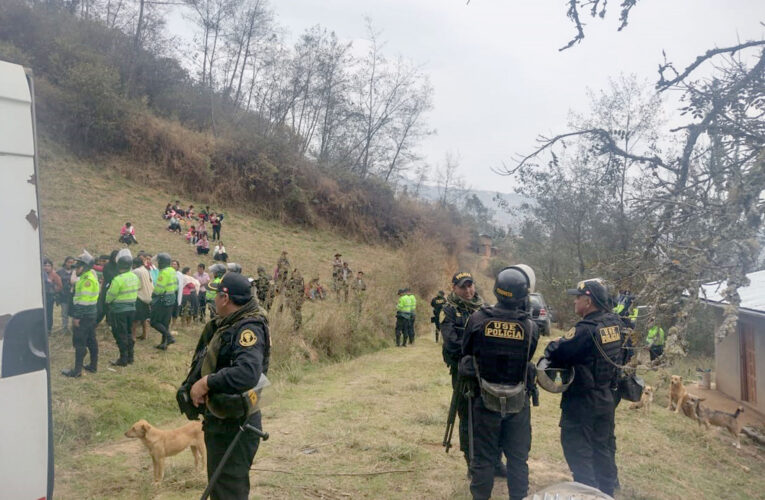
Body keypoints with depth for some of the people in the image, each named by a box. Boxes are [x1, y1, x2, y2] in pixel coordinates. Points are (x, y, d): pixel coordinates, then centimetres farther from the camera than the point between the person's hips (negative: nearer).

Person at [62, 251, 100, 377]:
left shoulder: (87, 279, -18)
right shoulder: (91, 276, 14)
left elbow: (83, 300, -22)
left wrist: (77, 316, -21)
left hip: (84, 316, -10)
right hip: (91, 315, 10)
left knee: (79, 343, -5)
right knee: (91, 340, 14)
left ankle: (77, 370, -2)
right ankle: (93, 365, 22)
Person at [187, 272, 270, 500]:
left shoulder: (249, 329, -25)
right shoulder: (228, 324, 6)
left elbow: (248, 374, -40)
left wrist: (206, 383, -31)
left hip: (234, 427, -10)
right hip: (221, 421, 10)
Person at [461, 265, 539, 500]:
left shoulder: (477, 319, -14)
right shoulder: (531, 326, -13)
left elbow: (466, 352, 0)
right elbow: (528, 358, 2)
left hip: (486, 401, 0)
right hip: (518, 402, 0)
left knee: (483, 459, 12)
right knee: (518, 458, 17)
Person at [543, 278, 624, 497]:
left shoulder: (586, 330, -25)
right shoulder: (615, 323, -1)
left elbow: (554, 354, -23)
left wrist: (551, 346, -2)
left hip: (581, 401, -8)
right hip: (606, 399, 8)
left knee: (578, 452, 3)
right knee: (604, 450, 21)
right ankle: (606, 492, 34)